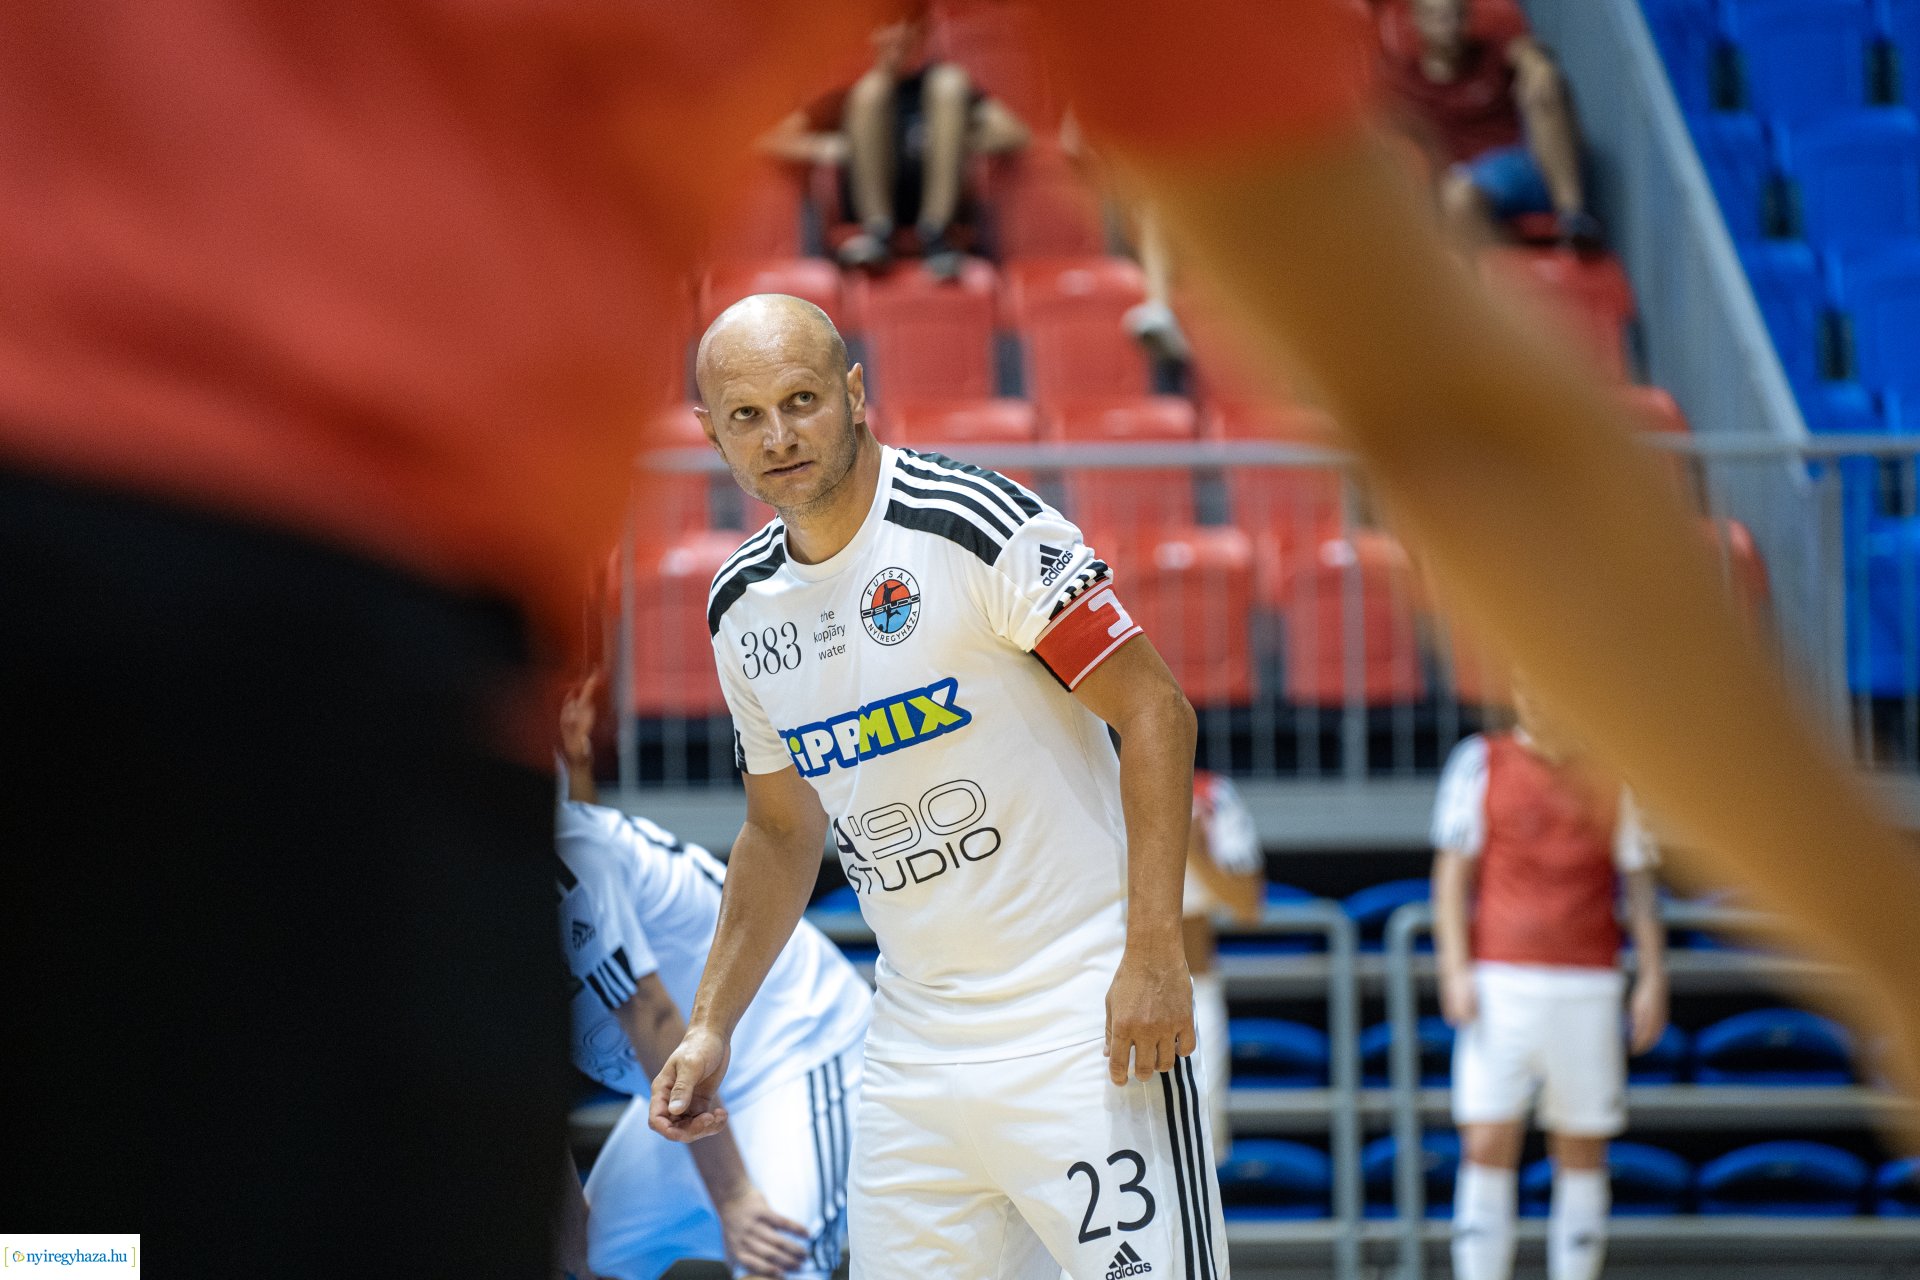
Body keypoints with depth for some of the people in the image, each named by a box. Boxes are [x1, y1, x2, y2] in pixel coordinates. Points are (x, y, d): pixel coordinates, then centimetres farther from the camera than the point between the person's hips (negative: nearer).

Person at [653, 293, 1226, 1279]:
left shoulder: (974, 526, -11)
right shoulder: (742, 609, 10)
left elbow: (1153, 712, -12)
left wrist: (1153, 955, -18)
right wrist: (711, 1027, 16)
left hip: (1078, 1021, -6)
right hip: (912, 1043, 7)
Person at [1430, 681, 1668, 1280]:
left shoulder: (1613, 775, 8)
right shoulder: (1480, 763, 5)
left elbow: (1639, 882, 11)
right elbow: (1453, 874, 4)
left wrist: (1652, 978, 4)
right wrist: (1455, 970, -5)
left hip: (1587, 988, 1)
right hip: (1499, 982, -1)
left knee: (1583, 1154, 3)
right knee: (1487, 1148, -8)